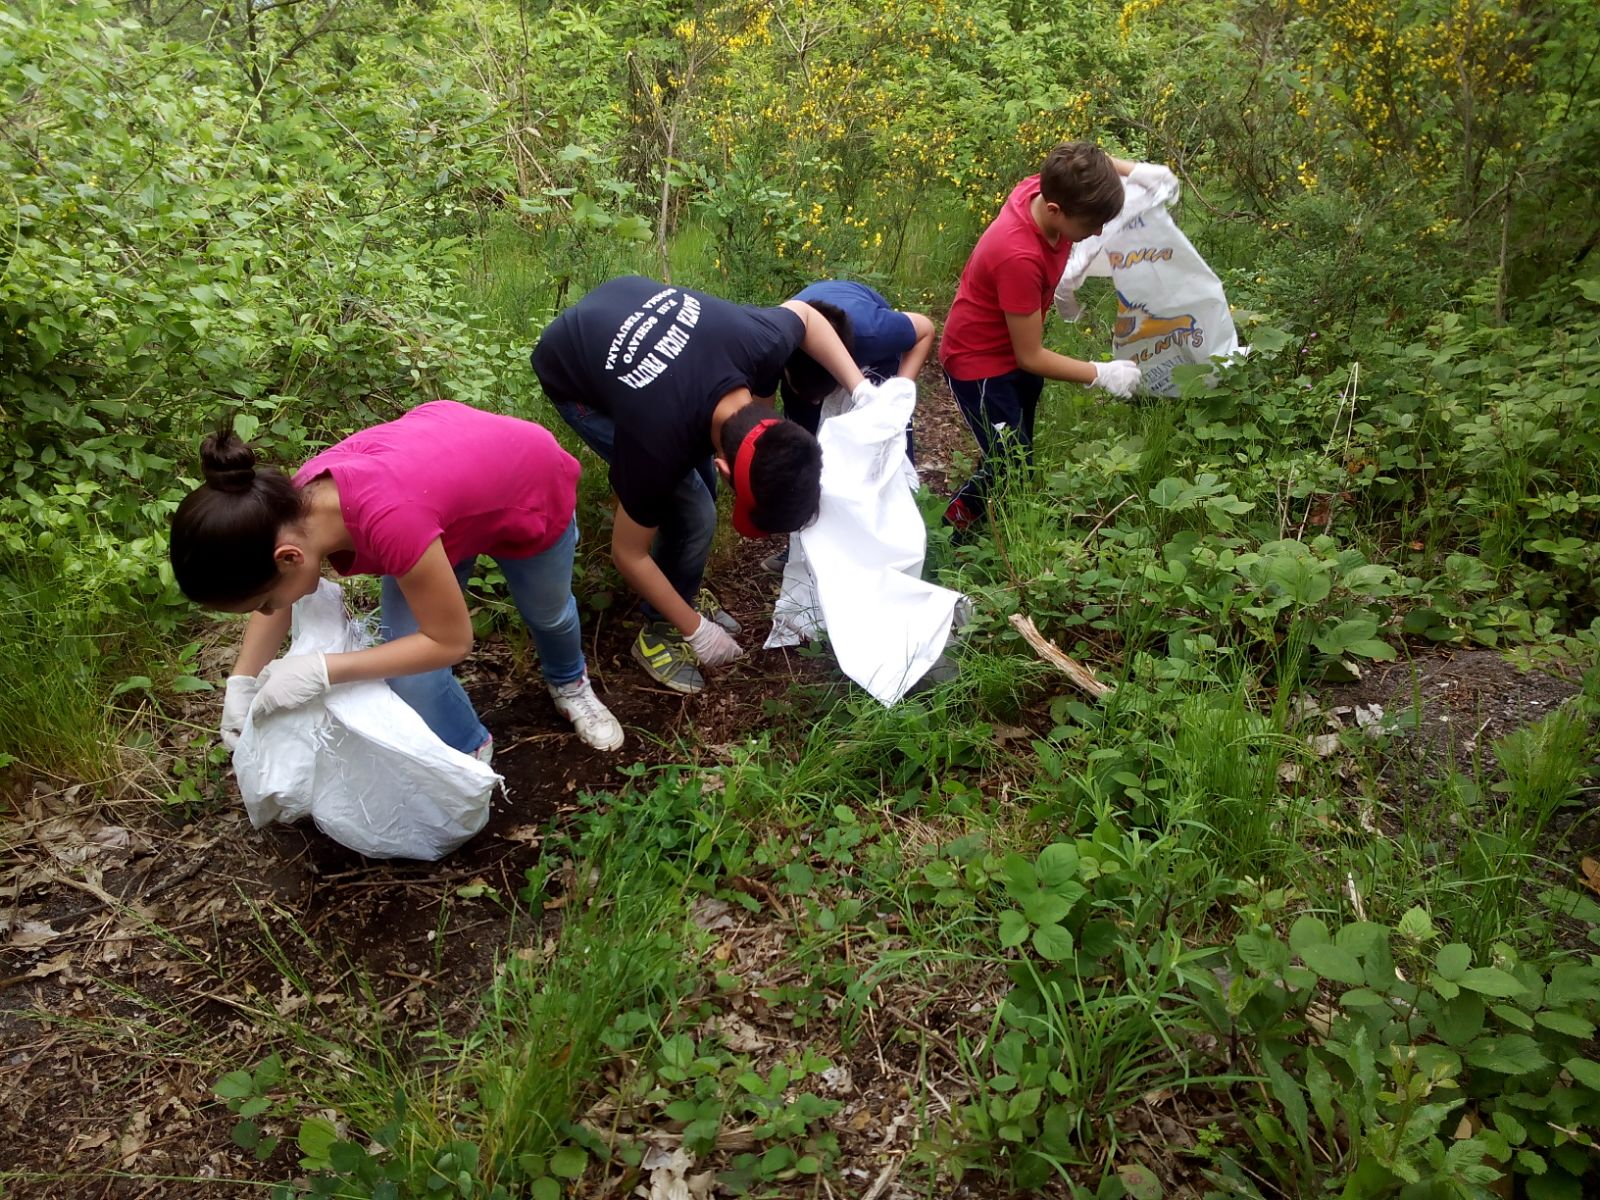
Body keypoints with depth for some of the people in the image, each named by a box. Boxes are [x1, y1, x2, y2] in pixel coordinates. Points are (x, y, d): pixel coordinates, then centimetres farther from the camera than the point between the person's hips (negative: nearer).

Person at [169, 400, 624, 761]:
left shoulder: (390, 518, -47)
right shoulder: (300, 501, -26)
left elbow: (450, 641, -32)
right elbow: (279, 589, -3)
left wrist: (321, 670, -35)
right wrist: (242, 682, -14)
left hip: (530, 484, -4)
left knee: (547, 614, 25)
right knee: (407, 673, -6)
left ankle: (569, 683, 59)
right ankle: (468, 756, 22)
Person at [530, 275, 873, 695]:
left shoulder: (762, 346, -30)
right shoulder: (659, 444, -39)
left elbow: (802, 312, -3)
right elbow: (629, 555, -22)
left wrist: (862, 391, -14)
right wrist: (697, 631, -12)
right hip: (573, 377, -6)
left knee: (697, 480, 9)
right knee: (692, 510, -12)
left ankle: (685, 595, 31)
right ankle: (661, 631, 9)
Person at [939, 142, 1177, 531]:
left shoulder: (1049, 186, -17)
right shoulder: (1019, 257, -38)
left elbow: (1083, 163, 11)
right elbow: (1030, 357, -27)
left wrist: (1137, 169, -7)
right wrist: (1102, 374, -21)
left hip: (1017, 347, 8)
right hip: (980, 361, -8)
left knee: (1014, 453, 18)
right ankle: (955, 525, 23)